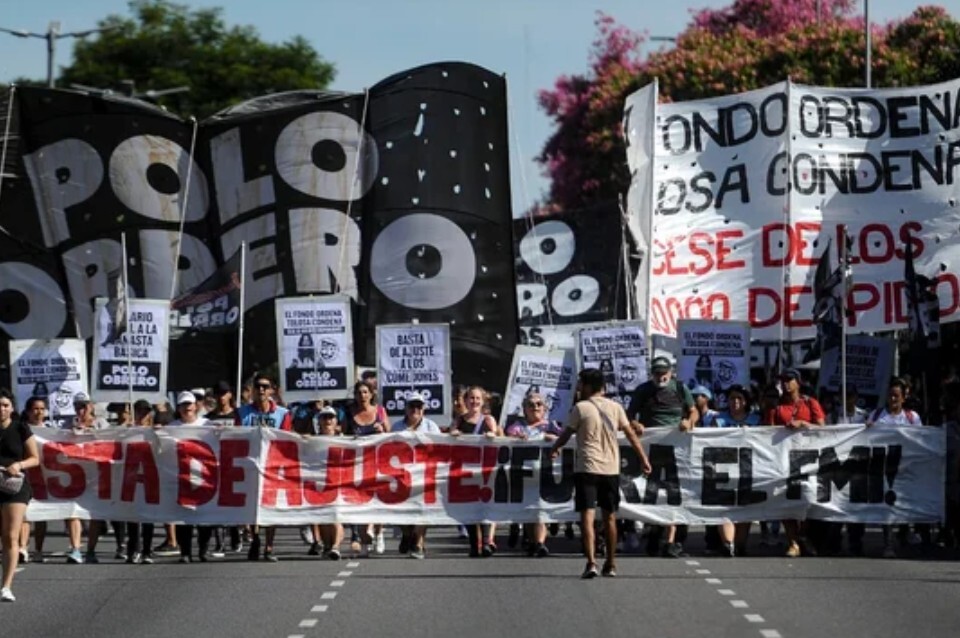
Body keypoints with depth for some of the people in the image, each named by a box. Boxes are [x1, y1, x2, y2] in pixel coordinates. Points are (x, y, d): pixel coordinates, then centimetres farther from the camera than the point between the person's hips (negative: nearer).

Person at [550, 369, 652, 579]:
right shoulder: (615, 407, 6)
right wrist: (644, 459, 10)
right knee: (610, 517, 15)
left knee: (587, 515, -8)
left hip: (587, 468, -4)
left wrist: (554, 449, 20)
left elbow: (566, 434, 1)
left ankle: (591, 563, -22)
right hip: (611, 469, 4)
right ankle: (610, 564, 22)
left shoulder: (581, 408, -5)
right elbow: (631, 435, 5)